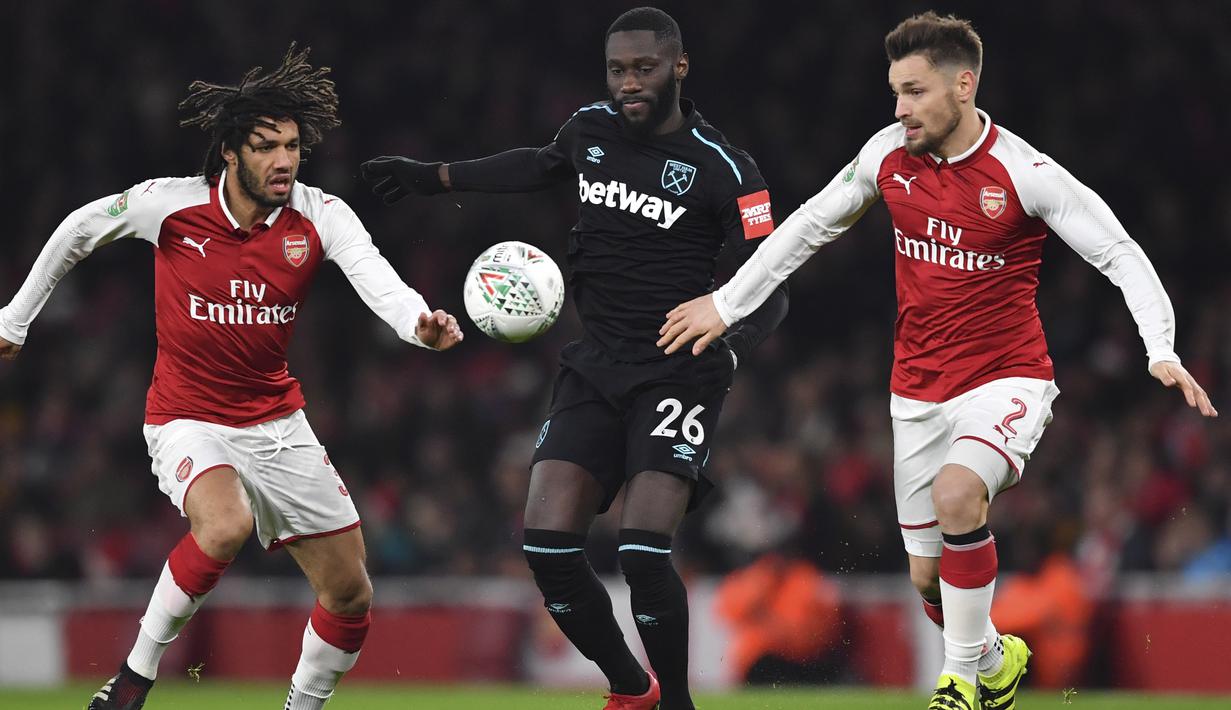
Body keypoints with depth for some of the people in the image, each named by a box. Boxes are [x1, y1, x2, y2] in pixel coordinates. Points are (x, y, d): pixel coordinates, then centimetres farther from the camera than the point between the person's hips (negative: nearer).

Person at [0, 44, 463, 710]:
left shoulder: (320, 216, -10)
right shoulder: (171, 205, -14)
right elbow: (79, 230, 3)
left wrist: (418, 322, -51)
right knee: (227, 524, -35)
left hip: (277, 423, 4)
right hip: (187, 422, -4)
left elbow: (376, 278, -28)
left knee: (349, 596, 2)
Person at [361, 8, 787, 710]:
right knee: (549, 546, -8)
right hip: (596, 365, 5)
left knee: (644, 552, -23)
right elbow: (542, 164, 30)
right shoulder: (591, 128, 5)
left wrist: (728, 349, -30)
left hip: (677, 373, -5)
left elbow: (771, 290, -10)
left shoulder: (722, 167, -10)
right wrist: (434, 176, 31)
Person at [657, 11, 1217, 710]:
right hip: (919, 391, 5)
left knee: (956, 494, -33)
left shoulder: (1024, 173, -16)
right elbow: (811, 225, 11)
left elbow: (1121, 254, -12)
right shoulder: (890, 154, -3)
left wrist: (1162, 351, -25)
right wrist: (727, 303, 13)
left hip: (1006, 380, -5)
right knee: (928, 575, 6)